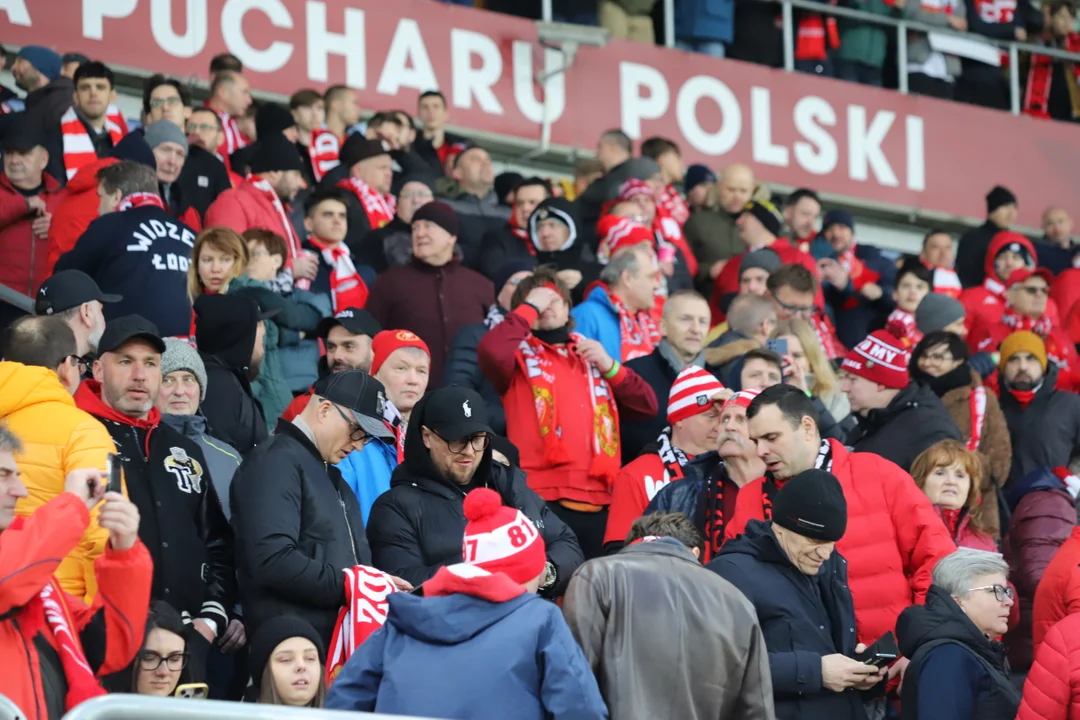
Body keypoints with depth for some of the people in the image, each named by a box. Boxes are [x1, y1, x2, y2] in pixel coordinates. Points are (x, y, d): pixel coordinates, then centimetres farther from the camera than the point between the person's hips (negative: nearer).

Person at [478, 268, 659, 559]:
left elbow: (647, 406, 18)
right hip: (543, 500, -5)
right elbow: (491, 351, -15)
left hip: (599, 503, 5)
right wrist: (531, 308, -3)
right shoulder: (521, 355, 10)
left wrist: (610, 367, 4)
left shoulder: (594, 357, 24)